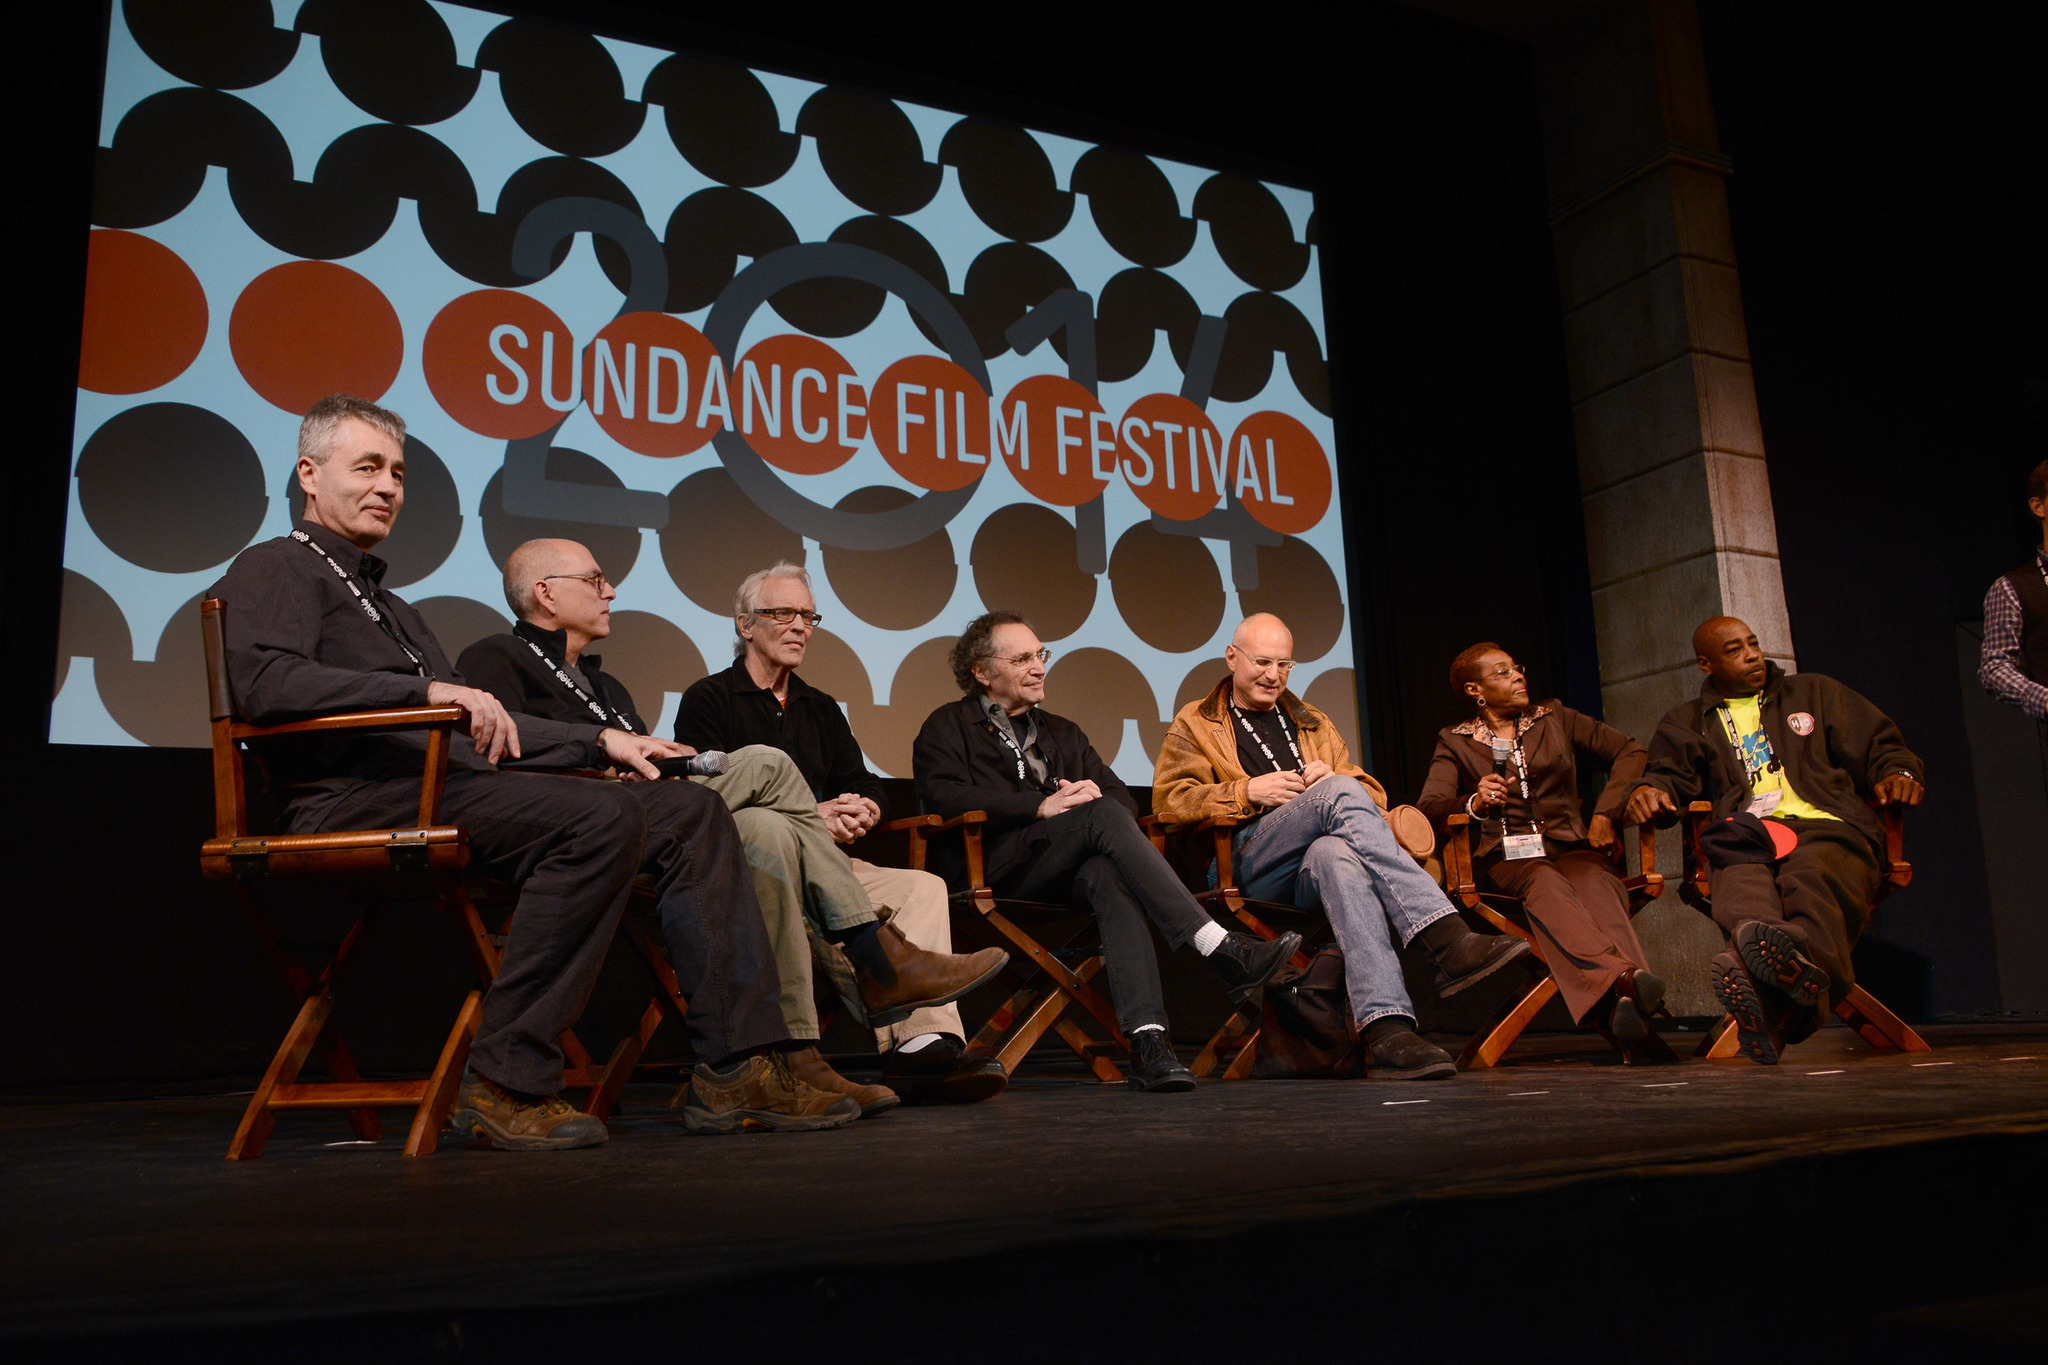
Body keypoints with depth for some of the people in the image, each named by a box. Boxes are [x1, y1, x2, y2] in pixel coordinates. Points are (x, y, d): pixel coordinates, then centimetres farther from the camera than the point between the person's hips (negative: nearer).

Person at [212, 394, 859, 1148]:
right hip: (364, 800, -8)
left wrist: (600, 740, 20)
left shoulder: (388, 604, 35)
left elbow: (479, 728, 33)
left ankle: (735, 1066, -11)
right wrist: (429, 691, -23)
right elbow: (264, 681, -15)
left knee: (693, 812, -5)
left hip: (453, 785, 9)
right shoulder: (276, 569, 7)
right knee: (602, 819, -33)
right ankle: (505, 1083, -25)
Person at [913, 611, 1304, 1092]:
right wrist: (1043, 805, -14)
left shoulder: (1063, 733, 32)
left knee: (1109, 876, -34)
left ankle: (1148, 1038, -49)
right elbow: (943, 797, -5)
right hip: (995, 869, -4)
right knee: (1102, 816, -30)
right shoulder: (948, 726, 16)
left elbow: (1123, 798, 23)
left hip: (1070, 872, 4)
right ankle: (1219, 948, -40)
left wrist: (1093, 795, -3)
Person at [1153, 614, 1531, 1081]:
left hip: (1311, 870, 3)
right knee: (1340, 792, -33)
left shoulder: (1312, 723, 33)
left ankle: (1386, 1030, -57)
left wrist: (1333, 779, 2)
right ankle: (1448, 941, -46)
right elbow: (1167, 799, 5)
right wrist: (1248, 791, -8)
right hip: (1249, 863, -3)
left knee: (1336, 855, -40)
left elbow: (1372, 793, 26)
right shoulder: (1195, 725, 21)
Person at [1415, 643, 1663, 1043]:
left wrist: (1605, 813, 4)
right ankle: (1623, 978, -63)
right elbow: (1429, 807, -1)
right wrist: (1474, 804, -23)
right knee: (1545, 883, -39)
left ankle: (1619, 1001, -64)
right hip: (1505, 857, -1)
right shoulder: (1455, 743, 14)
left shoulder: (1555, 718, 20)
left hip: (1568, 846, 2)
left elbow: (1630, 751, 19)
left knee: (1594, 881, -37)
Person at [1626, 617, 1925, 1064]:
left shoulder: (1812, 693, 30)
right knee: (1743, 894, -38)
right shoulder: (1686, 722, 29)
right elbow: (1671, 774, 16)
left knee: (1808, 879, -39)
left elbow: (1880, 745, 27)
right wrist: (1649, 790, -9)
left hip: (1824, 828, 0)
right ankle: (1799, 972, -69)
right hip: (1745, 837, 0)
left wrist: (1898, 772, 3)